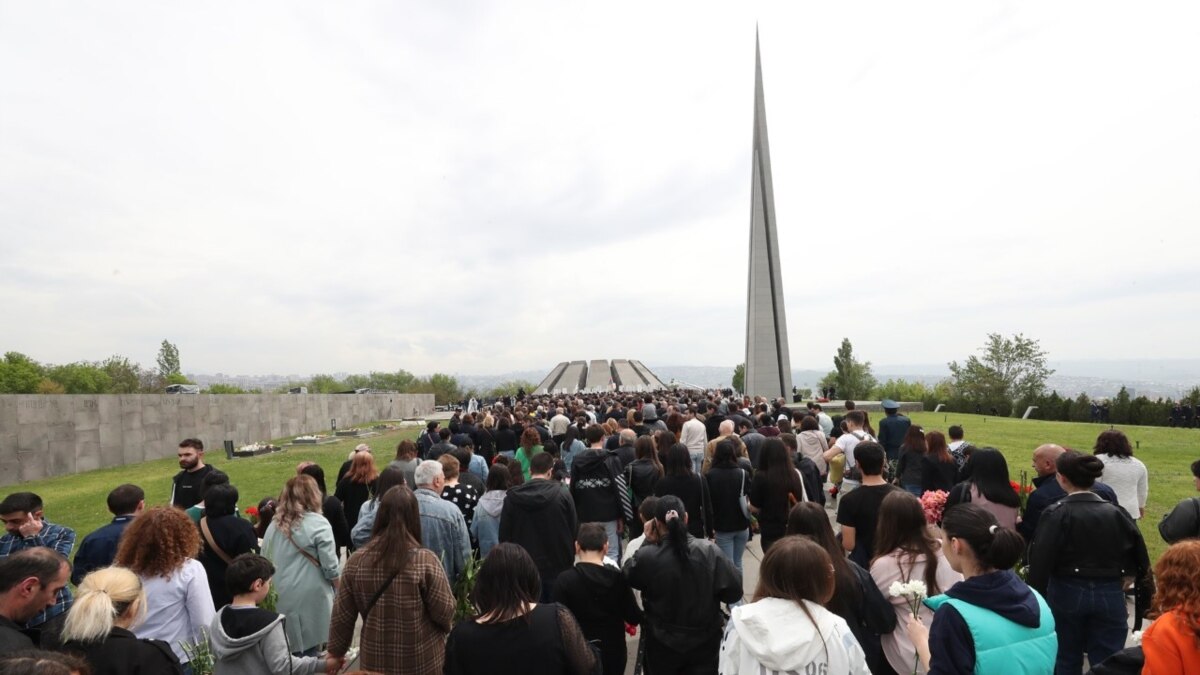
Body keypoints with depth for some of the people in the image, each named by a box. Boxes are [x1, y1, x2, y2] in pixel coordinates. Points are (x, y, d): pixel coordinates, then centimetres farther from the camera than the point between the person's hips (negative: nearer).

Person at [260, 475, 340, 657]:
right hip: (309, 601, -5)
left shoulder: (275, 524, 6)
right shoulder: (318, 523, -12)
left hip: (280, 601, 6)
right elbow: (331, 568, -12)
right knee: (307, 654, 4)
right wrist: (340, 590, 6)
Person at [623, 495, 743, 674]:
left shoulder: (647, 556, -23)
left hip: (663, 644, 1)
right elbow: (734, 592, -12)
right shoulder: (710, 550, -20)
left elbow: (628, 576, -2)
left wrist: (648, 542, -2)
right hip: (704, 642, 0)